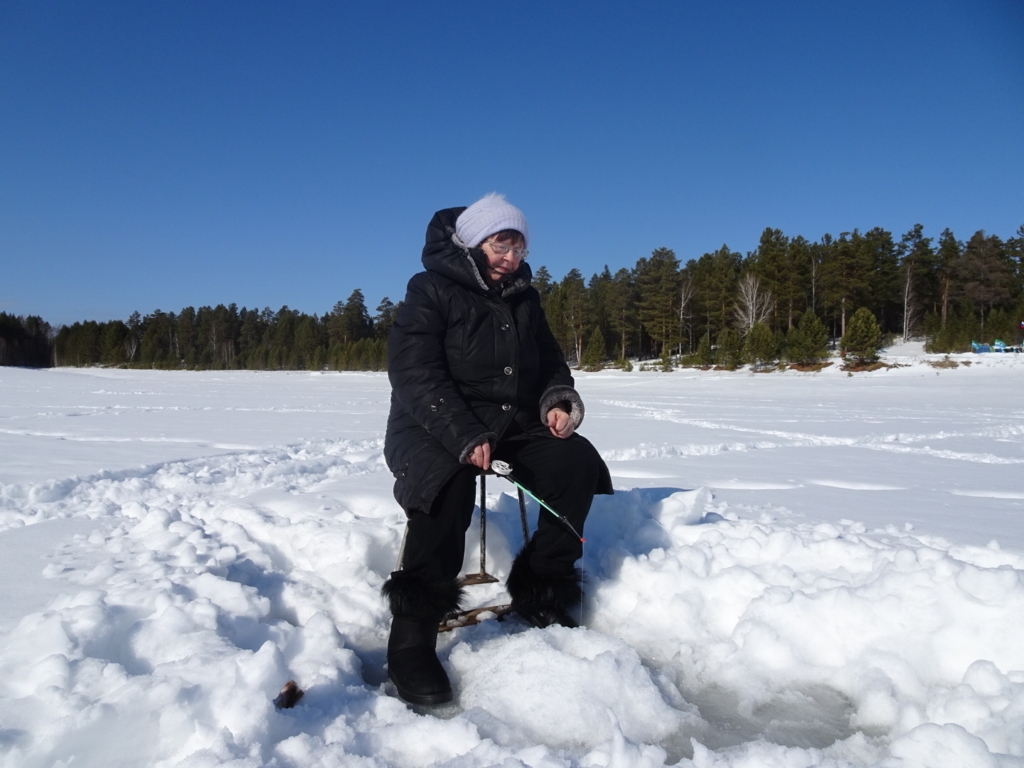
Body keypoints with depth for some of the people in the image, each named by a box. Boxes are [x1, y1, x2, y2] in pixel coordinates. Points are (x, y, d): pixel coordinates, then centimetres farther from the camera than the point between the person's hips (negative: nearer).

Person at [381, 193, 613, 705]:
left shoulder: (523, 298, 16)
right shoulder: (431, 291, -4)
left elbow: (549, 362, 22)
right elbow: (415, 375, -17)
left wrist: (559, 399, -3)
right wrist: (464, 438, -30)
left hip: (512, 424, 6)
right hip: (434, 428, -6)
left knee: (577, 461, -16)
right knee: (450, 480, -37)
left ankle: (541, 591, -2)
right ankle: (413, 635, -26)